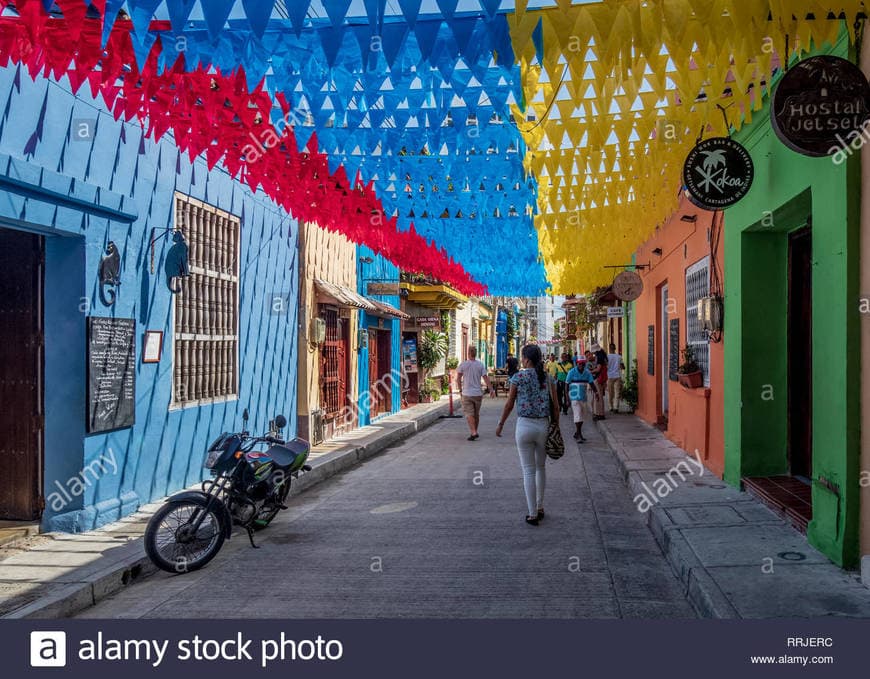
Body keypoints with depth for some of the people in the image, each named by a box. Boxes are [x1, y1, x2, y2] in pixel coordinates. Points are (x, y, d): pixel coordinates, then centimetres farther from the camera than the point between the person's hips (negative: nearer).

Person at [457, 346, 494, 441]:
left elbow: (459, 378, 1)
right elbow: (485, 378, -6)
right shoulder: (481, 364, -1)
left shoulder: (463, 364, -5)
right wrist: (491, 390, -3)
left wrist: (460, 389, 13)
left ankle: (474, 433, -17)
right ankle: (475, 432, 24)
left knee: (469, 414, -4)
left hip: (467, 394, -3)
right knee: (476, 414, 15)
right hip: (478, 393, 3)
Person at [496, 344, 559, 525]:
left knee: (529, 471, 4)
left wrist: (500, 424, 9)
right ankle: (540, 508, 29)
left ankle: (533, 514, 7)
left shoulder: (518, 377, -6)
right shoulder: (548, 378, 2)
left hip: (524, 425, -3)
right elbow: (555, 406, 1)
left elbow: (509, 404, -3)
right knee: (541, 467, 21)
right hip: (543, 425, 3)